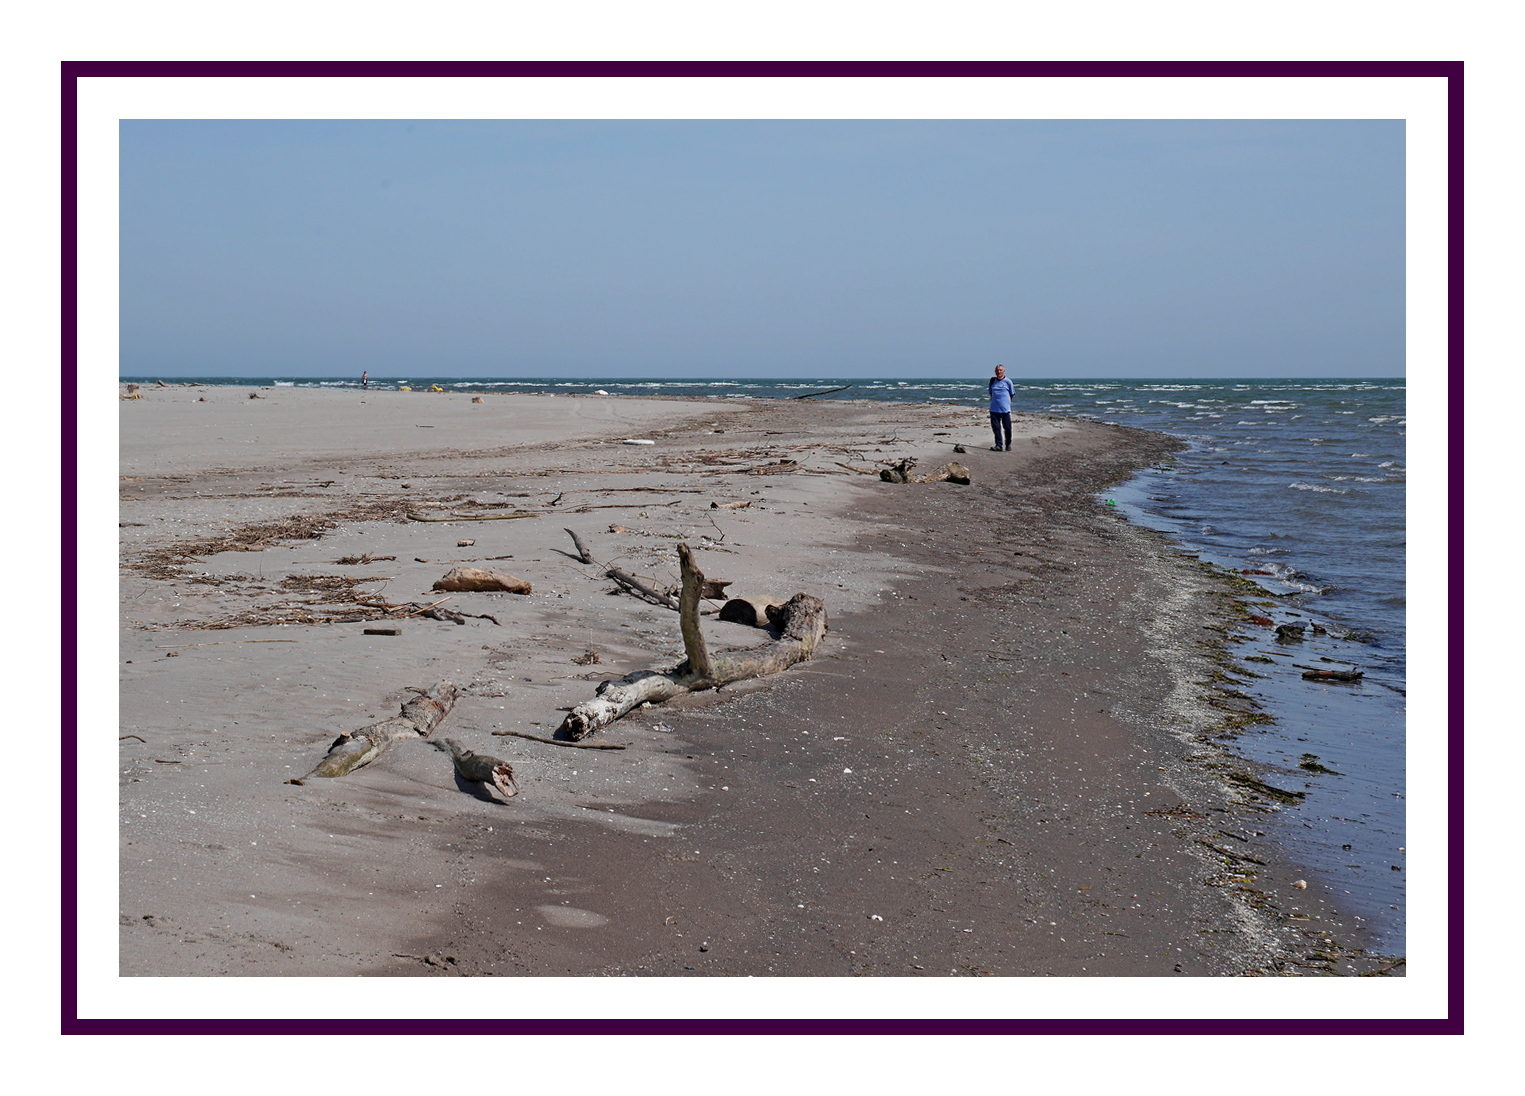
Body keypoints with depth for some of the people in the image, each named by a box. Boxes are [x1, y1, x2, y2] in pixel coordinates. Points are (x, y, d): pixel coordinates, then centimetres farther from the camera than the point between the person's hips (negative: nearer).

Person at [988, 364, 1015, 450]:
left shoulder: (1008, 382, 0)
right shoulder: (992, 381, 9)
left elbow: (1012, 394, 8)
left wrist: (1006, 402, 7)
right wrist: (994, 400, 11)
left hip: (1005, 408, -3)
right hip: (994, 408, 3)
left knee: (1007, 428, 0)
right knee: (995, 427, -1)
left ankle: (1008, 445, 15)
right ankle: (998, 445, 3)